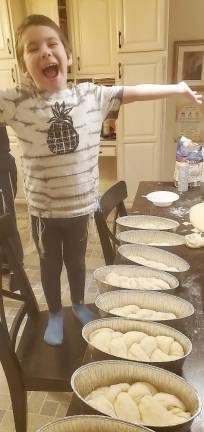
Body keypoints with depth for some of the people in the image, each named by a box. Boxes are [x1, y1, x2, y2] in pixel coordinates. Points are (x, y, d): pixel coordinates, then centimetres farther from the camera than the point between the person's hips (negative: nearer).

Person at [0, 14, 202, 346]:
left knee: (76, 260, 23)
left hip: (81, 205, 2)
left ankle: (78, 304, 50)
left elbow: (135, 92, 4)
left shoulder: (92, 95, -4)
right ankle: (55, 314, 44)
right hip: (43, 209, -1)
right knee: (50, 263, 19)